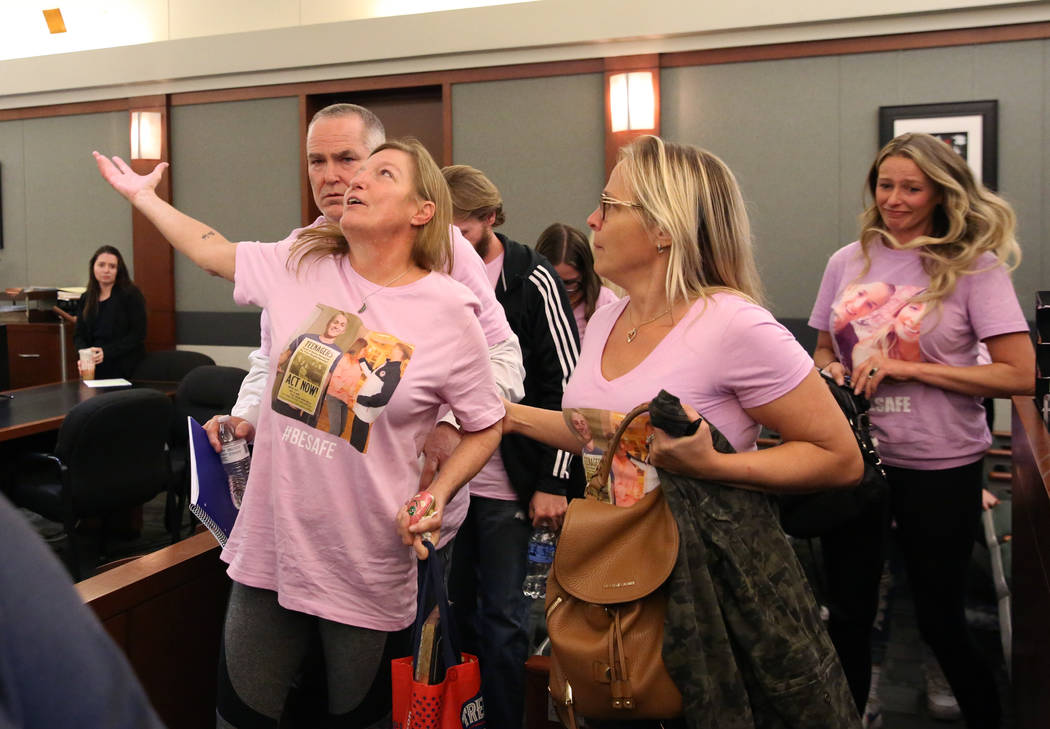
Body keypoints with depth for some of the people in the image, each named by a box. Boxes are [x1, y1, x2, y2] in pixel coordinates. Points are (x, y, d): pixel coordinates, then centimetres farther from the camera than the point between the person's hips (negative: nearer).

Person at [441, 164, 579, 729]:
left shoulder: (532, 281, -6)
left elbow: (568, 382, -7)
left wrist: (554, 481, -10)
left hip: (505, 483, -4)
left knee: (502, 617, 5)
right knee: (453, 605, 14)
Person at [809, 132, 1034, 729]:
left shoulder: (974, 266, -7)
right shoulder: (849, 262, 4)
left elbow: (1021, 375, -14)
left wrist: (909, 368, -19)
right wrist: (830, 369, -8)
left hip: (939, 465, -3)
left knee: (940, 618, 11)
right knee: (848, 612, 14)